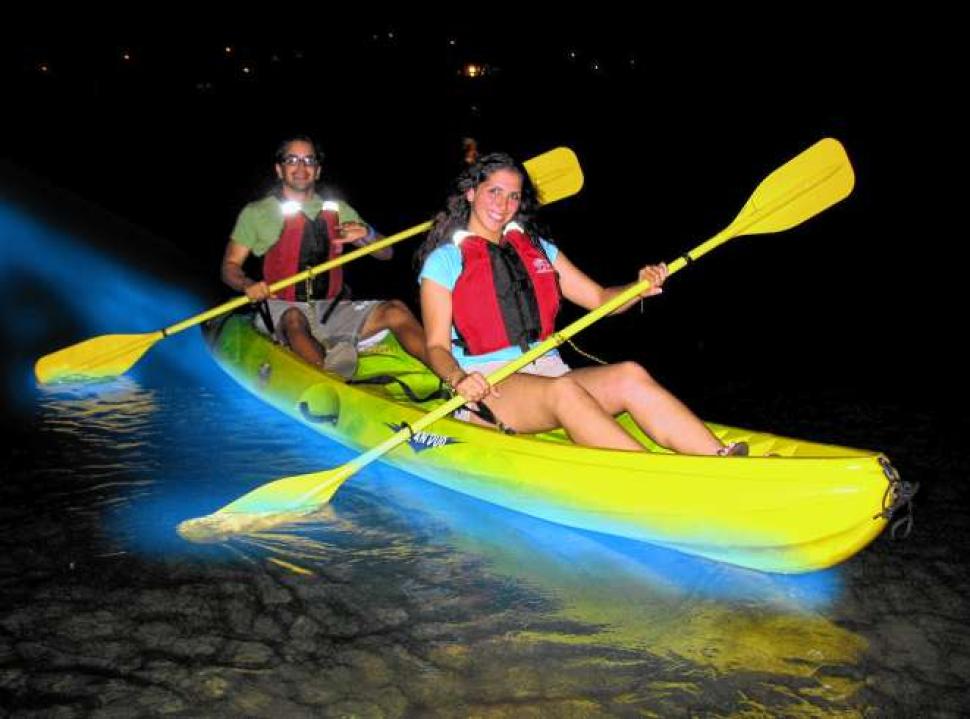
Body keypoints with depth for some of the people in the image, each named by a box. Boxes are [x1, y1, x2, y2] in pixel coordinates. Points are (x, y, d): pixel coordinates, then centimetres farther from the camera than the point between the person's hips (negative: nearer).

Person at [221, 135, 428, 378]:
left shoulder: (338, 211, 16)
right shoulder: (256, 213, 8)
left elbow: (385, 253, 13)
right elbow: (230, 266, 6)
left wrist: (367, 234, -10)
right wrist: (247, 285, -17)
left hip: (333, 309, 3)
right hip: (281, 310, -3)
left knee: (395, 310, -20)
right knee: (294, 319, -37)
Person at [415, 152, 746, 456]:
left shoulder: (539, 250, 21)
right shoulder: (444, 261, 6)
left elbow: (600, 298, 17)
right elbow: (437, 346, -1)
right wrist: (458, 379, -23)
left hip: (549, 371, 5)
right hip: (485, 386, -4)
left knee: (629, 376, -25)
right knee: (563, 390, -36)